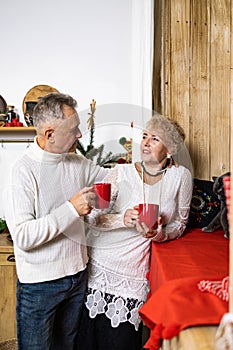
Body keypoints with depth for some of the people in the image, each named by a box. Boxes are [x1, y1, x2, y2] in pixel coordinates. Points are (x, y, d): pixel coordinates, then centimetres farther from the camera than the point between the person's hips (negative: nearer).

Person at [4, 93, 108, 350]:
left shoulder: (78, 163, 1)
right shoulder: (24, 171, -20)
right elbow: (23, 237, -26)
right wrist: (71, 209, -28)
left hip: (77, 273, 6)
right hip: (40, 283, -6)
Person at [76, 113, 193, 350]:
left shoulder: (180, 176, -1)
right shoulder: (121, 173, -3)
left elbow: (180, 223, 7)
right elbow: (93, 218, -7)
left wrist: (161, 235, -14)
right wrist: (122, 219, -25)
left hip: (135, 270, 0)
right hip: (99, 261, 0)